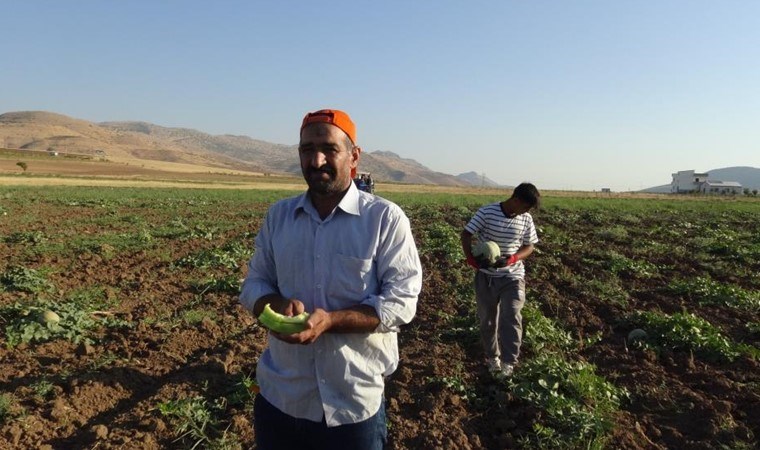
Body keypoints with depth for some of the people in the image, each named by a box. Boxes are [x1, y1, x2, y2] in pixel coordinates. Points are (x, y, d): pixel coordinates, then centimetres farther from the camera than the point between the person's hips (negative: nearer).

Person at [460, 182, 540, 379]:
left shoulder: (526, 220, -4)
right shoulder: (487, 212, -14)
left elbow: (529, 246, 4)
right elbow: (466, 234, -8)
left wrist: (512, 259, -16)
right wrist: (470, 258, -24)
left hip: (513, 276, 1)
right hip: (486, 276, -1)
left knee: (511, 317, -9)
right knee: (487, 318, 11)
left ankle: (508, 362, 2)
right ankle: (492, 356, 29)